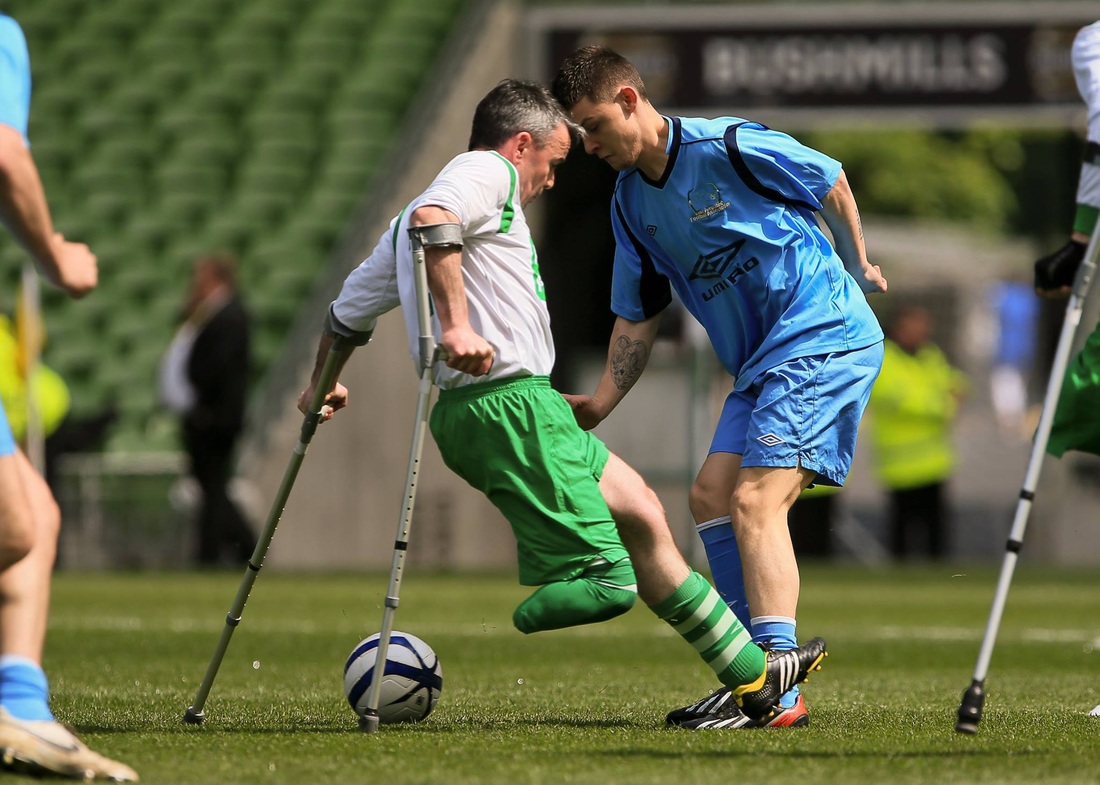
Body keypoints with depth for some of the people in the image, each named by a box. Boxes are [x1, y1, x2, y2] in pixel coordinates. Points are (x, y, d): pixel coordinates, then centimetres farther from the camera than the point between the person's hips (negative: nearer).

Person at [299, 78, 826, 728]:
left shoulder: (404, 224, 25)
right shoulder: (488, 172, -3)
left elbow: (348, 310, 31)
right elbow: (432, 220, -26)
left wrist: (323, 387, 47)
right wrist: (456, 324, -30)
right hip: (512, 403, -11)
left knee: (640, 511, 19)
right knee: (607, 584, -13)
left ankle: (752, 674, 25)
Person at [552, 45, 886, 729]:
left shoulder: (728, 147, -15)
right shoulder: (630, 202, 10)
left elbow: (832, 184, -1)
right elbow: (638, 317, 17)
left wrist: (858, 268, 11)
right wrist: (597, 405, 8)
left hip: (824, 334, -9)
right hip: (763, 362, 9)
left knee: (755, 504, -17)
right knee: (711, 496, 1)